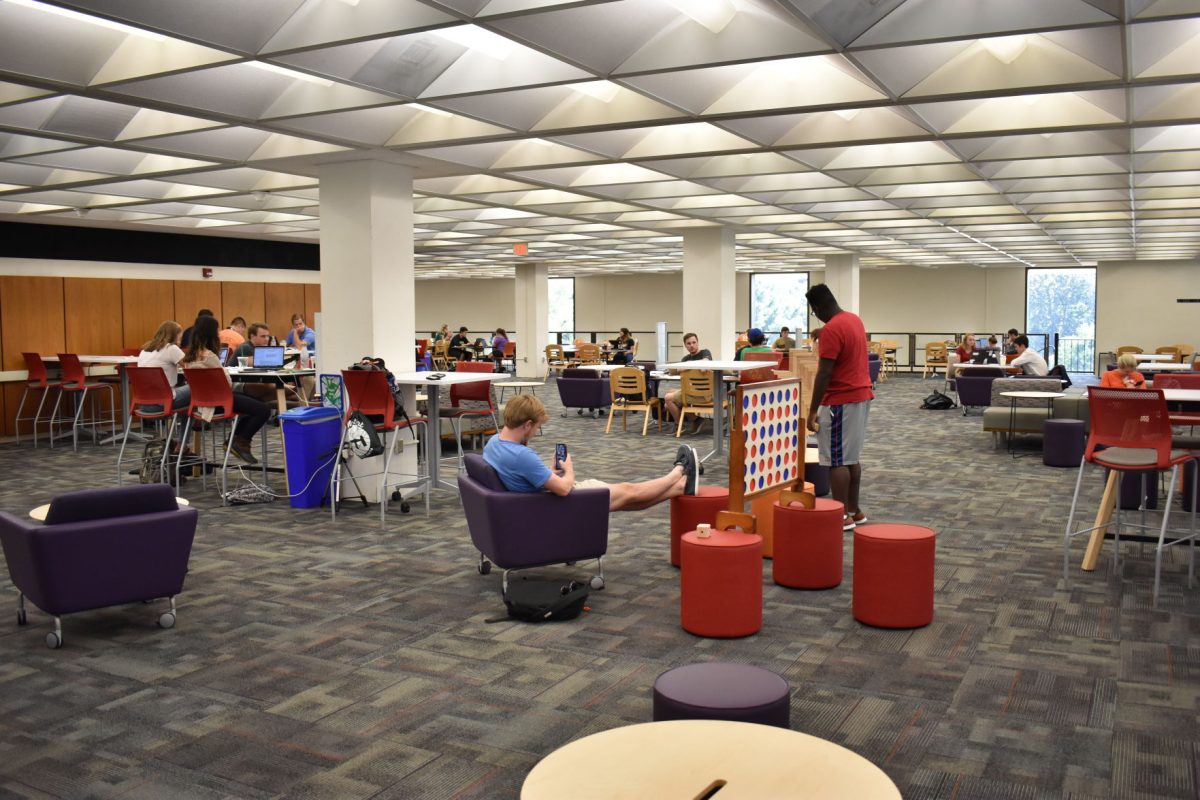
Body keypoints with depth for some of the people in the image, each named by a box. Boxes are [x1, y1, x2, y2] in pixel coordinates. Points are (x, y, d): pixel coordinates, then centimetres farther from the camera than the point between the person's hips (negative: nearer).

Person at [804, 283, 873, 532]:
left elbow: (824, 374, -21)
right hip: (861, 395, 10)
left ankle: (842, 516, 0)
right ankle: (854, 510, 21)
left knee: (836, 460, -4)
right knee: (851, 457, 15)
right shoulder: (855, 320, 11)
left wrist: (812, 410, -17)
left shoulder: (831, 329, -19)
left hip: (841, 401, -10)